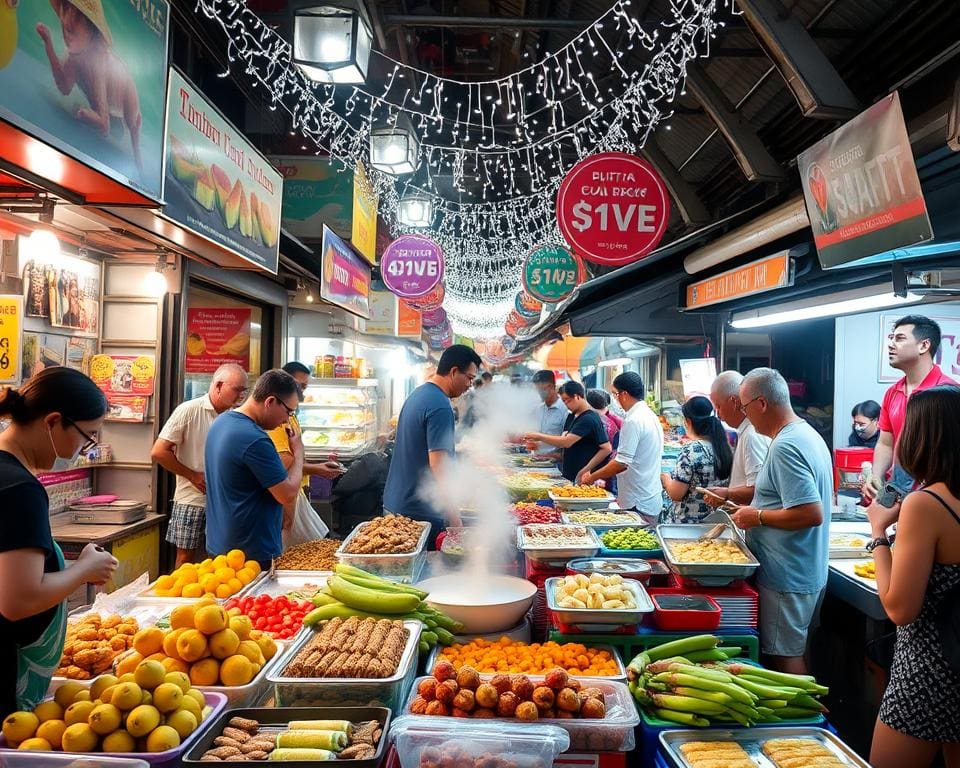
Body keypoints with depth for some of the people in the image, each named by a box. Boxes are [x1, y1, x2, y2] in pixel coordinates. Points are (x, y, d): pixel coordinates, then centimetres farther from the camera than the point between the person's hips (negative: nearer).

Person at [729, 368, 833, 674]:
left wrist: (758, 517, -16)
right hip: (807, 572, 10)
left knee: (785, 658, 2)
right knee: (794, 651, 20)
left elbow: (812, 513, -29)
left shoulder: (784, 447, -23)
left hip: (786, 579, -10)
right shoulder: (808, 434, 10)